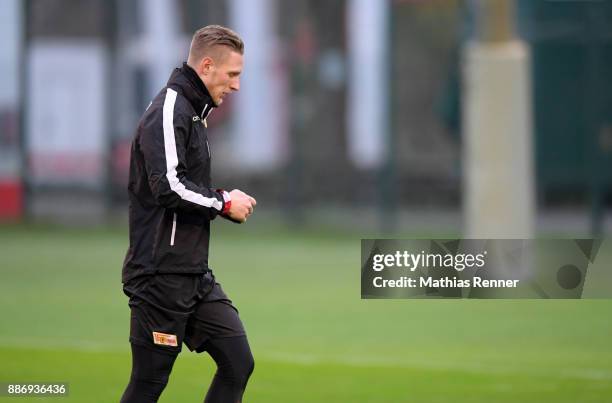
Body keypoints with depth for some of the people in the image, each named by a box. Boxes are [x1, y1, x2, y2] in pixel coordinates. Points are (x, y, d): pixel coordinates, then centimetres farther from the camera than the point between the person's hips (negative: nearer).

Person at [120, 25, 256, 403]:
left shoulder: (193, 113, 18)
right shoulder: (169, 110, -13)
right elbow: (168, 185, -24)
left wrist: (224, 202, 7)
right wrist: (224, 202, -12)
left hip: (194, 273, 10)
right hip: (161, 274, -10)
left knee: (238, 363, 4)